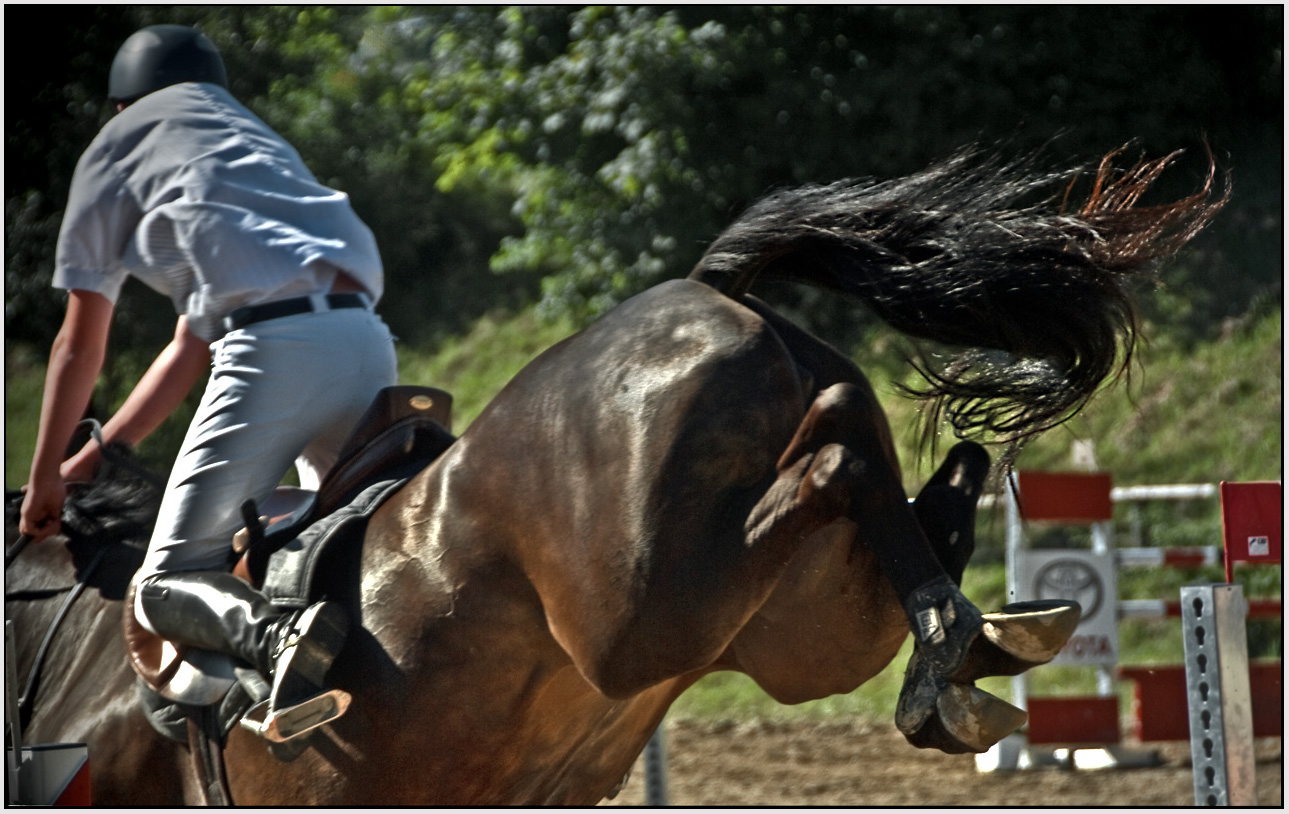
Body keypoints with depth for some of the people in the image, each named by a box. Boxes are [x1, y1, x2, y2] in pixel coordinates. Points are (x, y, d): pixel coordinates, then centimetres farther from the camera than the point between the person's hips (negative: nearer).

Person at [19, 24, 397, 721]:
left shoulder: (115, 148, 21)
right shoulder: (255, 139, 39)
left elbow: (80, 345, 22)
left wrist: (45, 477, 34)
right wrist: (91, 462, 41)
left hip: (277, 344, -6)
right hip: (367, 341, 6)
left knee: (167, 585, -5)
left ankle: (278, 636, -37)